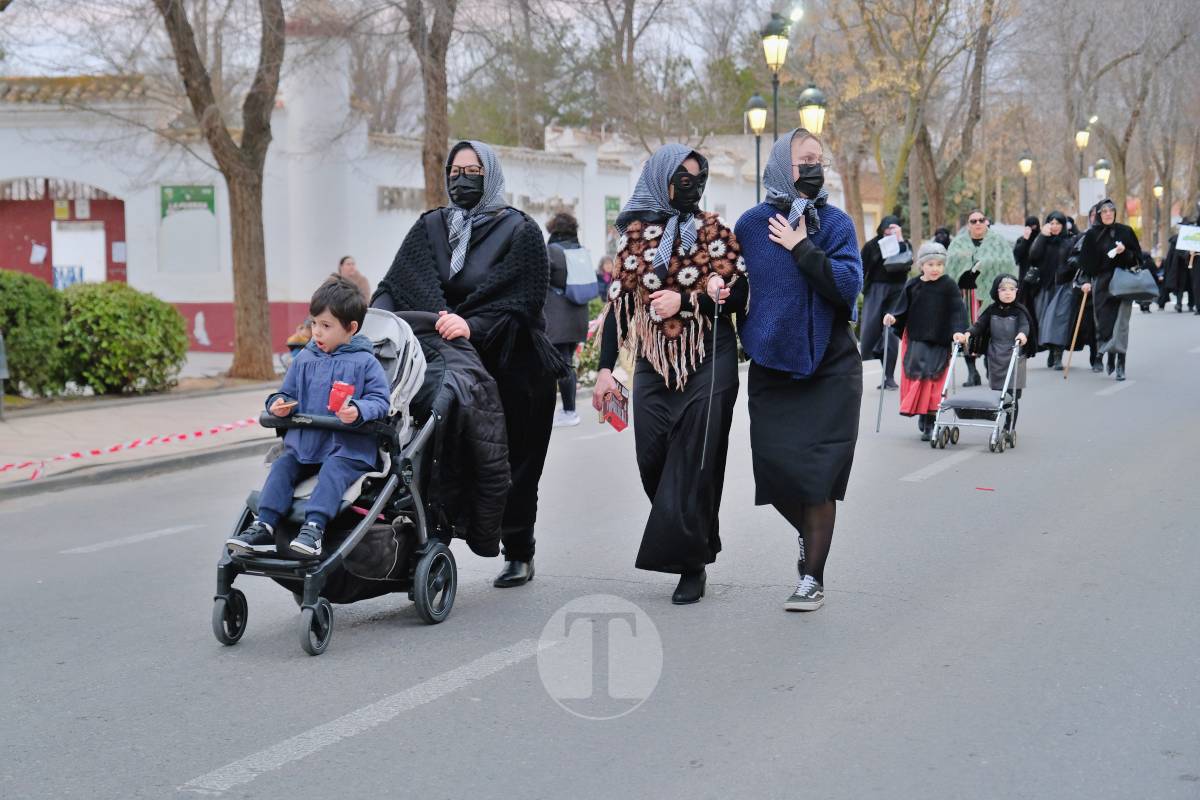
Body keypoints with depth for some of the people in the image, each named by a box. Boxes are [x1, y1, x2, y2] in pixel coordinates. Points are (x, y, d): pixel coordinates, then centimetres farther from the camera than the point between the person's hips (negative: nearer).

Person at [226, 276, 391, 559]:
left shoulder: (364, 362, -2)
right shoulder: (305, 359, 13)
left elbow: (380, 400, -7)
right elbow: (288, 392, 21)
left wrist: (358, 410, -28)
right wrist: (280, 403, -3)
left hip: (348, 445, -5)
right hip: (305, 441, 5)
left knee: (334, 469, -32)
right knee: (282, 466, -16)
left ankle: (314, 528, -44)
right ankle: (264, 527, -22)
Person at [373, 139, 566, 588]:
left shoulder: (519, 231, -3)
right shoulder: (431, 228, 9)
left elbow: (524, 300, -12)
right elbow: (397, 285, 0)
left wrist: (473, 325, -26)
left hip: (510, 366, -3)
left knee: (513, 461, 5)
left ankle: (519, 554, 18)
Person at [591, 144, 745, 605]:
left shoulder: (716, 233, 4)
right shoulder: (635, 234, 8)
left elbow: (739, 297, -3)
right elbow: (618, 302, 7)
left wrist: (686, 300, -16)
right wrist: (606, 368, 1)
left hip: (709, 365, -2)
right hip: (653, 367, 2)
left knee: (694, 468, -5)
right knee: (654, 464, -1)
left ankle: (691, 565, 3)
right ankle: (690, 550, 18)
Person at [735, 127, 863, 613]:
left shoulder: (835, 223, -2)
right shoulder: (751, 225, 1)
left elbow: (848, 285, -15)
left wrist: (801, 248, -16)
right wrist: (744, 337, 2)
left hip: (830, 367, -1)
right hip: (771, 367, 2)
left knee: (817, 474, -3)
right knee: (775, 464, 0)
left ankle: (812, 577, 9)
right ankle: (809, 534, 32)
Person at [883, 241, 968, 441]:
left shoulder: (949, 285, -4)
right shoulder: (912, 286, 3)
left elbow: (958, 310, -9)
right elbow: (902, 309, 6)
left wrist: (959, 331, -21)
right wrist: (892, 317, -13)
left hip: (939, 342, -2)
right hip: (915, 340, 2)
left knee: (933, 379, -5)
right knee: (916, 376, 3)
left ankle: (930, 423, -3)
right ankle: (921, 414, 20)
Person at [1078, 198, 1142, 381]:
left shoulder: (1125, 232, 5)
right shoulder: (1092, 235, 4)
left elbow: (1138, 256, 8)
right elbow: (1086, 261, 2)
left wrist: (1125, 252, -11)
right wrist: (1086, 281, -9)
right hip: (1101, 282, 1)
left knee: (1121, 322, -9)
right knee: (1105, 321, -1)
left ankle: (1120, 363, -10)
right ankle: (1110, 356, 20)